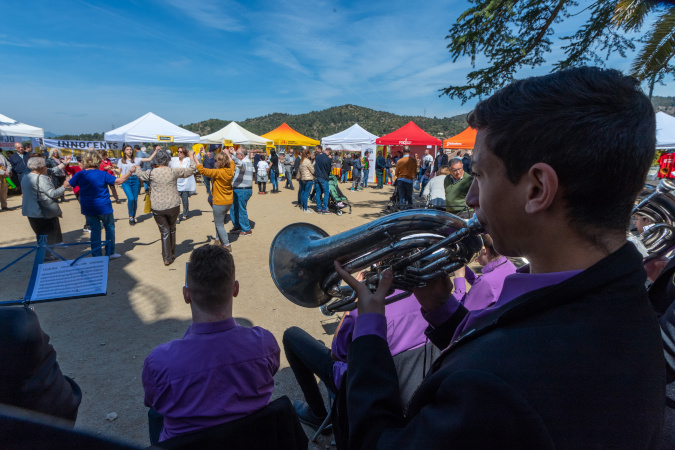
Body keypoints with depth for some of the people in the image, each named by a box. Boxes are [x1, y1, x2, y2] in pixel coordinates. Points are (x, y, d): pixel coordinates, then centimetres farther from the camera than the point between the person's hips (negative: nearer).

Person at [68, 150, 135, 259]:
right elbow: (119, 181, -7)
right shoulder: (103, 174, -11)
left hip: (88, 209, 3)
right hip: (104, 208, -3)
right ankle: (110, 253, 15)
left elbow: (67, 184, 7)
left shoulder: (79, 175, -2)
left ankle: (97, 255, 14)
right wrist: (130, 172, 3)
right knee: (109, 228, 12)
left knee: (95, 230, 11)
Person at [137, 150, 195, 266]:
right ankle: (172, 253, 29)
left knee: (164, 231, 6)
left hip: (158, 208, 0)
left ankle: (167, 258, 3)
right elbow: (190, 171, 6)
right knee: (172, 229, 18)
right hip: (173, 206, 0)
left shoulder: (151, 173, -3)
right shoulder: (173, 171, -5)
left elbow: (140, 175, 17)